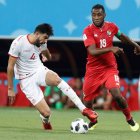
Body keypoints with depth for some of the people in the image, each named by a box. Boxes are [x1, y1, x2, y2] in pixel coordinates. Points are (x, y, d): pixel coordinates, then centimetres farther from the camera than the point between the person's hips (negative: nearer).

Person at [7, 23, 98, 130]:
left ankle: (83, 109, -35)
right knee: (46, 113, -16)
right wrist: (10, 89, -10)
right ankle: (45, 120, 25)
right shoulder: (19, 43, -18)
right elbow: (10, 66, -12)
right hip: (27, 80, -4)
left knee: (56, 79, -34)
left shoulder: (42, 43, -2)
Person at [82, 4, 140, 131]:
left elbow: (122, 37, 20)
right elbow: (92, 51, -27)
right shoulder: (88, 31, -14)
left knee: (117, 95, -20)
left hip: (110, 68, 0)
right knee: (87, 101, 4)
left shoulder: (111, 27, -3)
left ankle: (129, 119, 5)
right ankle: (93, 121, 36)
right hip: (93, 70, 0)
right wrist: (111, 49, -38)